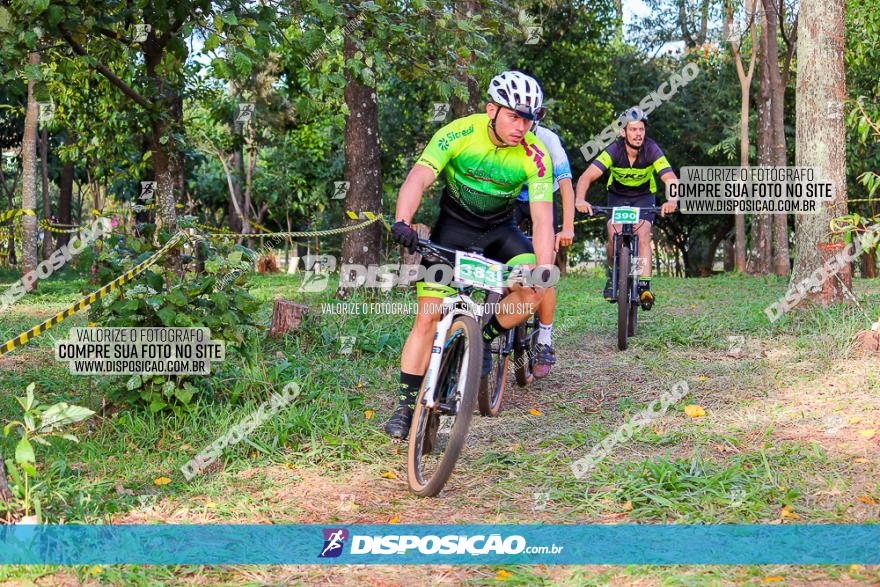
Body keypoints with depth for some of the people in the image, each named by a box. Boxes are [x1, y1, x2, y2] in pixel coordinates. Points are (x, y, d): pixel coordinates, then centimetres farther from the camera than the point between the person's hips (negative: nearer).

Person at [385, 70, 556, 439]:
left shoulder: (534, 155, -19)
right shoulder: (459, 133, -22)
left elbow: (542, 218, -23)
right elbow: (418, 178, -30)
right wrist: (402, 221, -49)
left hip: (500, 231, 1)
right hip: (453, 226, -1)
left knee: (533, 291, -25)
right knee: (428, 318, -11)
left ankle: (484, 338, 2)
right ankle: (406, 405, 0)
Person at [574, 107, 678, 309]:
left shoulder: (651, 150, -26)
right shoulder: (614, 150, -27)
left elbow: (670, 178, -37)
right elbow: (587, 176, -35)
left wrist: (672, 200, -58)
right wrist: (580, 199, -55)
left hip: (644, 196, 0)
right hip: (618, 196, 0)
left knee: (643, 234, -22)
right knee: (614, 236, -18)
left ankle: (644, 287, -21)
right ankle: (612, 273, 10)